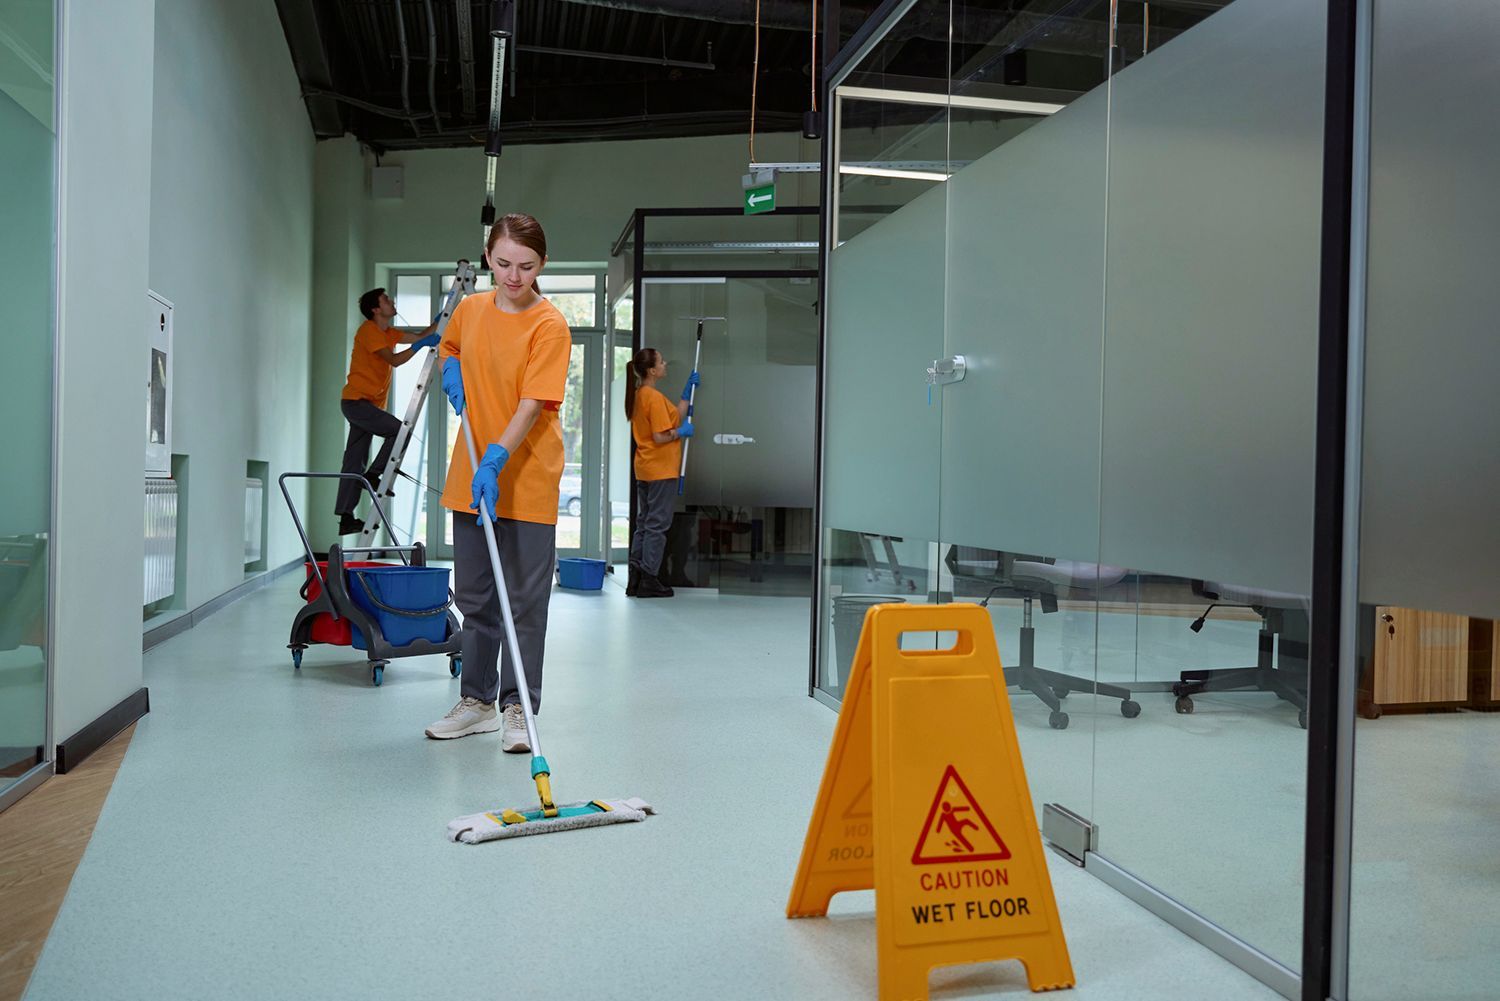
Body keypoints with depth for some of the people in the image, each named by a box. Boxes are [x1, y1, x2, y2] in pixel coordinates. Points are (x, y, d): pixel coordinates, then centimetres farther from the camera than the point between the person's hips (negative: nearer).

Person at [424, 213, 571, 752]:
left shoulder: (549, 325, -13)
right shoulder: (470, 310, 5)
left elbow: (532, 405, -19)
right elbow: (448, 350, 27)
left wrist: (495, 462, -29)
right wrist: (452, 374, 4)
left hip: (527, 481, -6)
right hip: (472, 479, 6)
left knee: (525, 601, 1)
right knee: (474, 596, 13)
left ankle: (516, 707, 12)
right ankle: (477, 700, 26)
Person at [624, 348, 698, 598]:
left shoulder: (639, 395, 12)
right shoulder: (655, 397, -17)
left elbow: (676, 417, 15)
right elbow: (661, 437, -22)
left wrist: (687, 391, 16)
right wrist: (682, 432, -6)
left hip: (645, 469, 9)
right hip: (661, 470, -9)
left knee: (644, 522, 14)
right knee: (657, 524, -2)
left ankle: (636, 578, 17)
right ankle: (649, 580, 2)